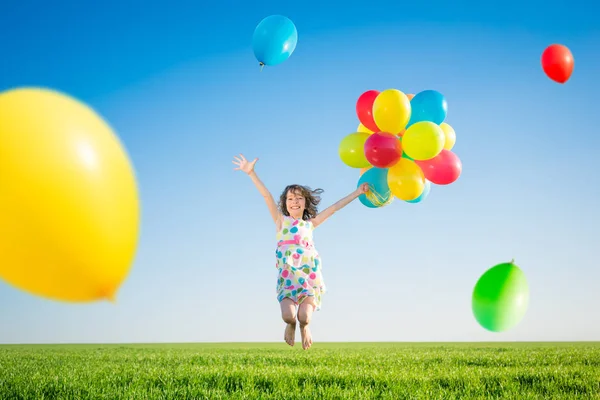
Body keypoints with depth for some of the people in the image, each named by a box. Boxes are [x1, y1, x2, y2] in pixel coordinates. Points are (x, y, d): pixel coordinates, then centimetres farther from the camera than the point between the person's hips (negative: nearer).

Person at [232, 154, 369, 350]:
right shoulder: (281, 221, 10)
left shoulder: (310, 223, 16)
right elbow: (267, 196, -2)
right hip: (287, 274, -1)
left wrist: (357, 192, 19)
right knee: (288, 315, -20)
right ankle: (291, 326, 20)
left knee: (304, 317, -15)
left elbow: (334, 207, 18)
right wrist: (251, 173, -13)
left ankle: (304, 328, 24)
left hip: (309, 274, 1)